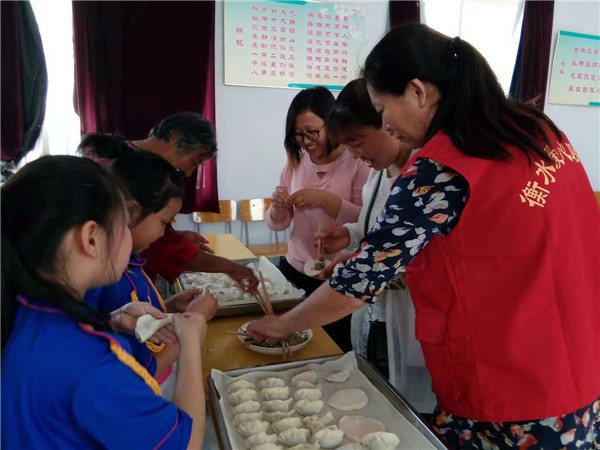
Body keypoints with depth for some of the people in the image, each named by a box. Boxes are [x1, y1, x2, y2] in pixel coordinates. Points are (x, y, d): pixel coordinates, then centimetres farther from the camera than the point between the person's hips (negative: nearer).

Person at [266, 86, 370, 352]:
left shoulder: (357, 162, -11)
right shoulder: (295, 163, 5)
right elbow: (276, 225, 7)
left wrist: (326, 199, -26)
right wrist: (279, 210, -14)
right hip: (294, 271, 5)